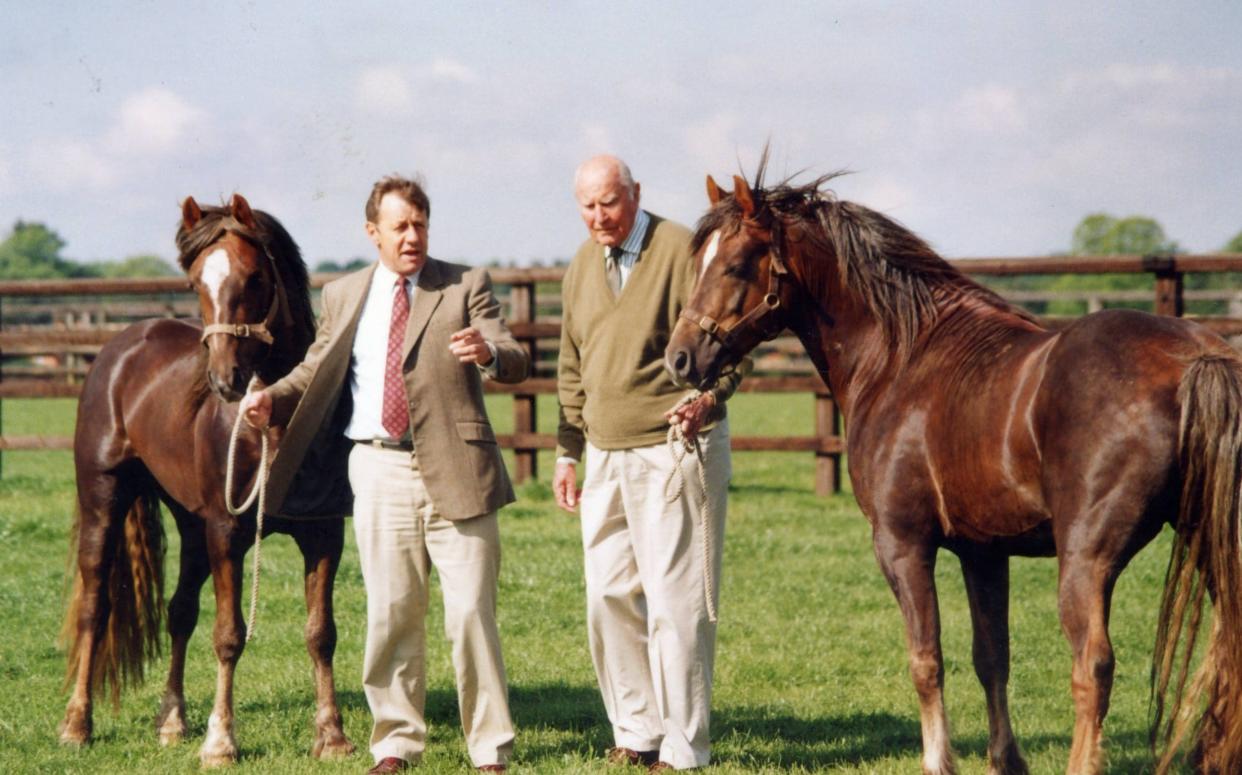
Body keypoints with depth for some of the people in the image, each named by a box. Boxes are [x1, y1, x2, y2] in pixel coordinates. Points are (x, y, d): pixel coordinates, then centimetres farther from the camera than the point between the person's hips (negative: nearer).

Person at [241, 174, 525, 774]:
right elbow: (315, 374, 17)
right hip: (380, 471, 3)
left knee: (471, 613, -3)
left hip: (455, 472, -3)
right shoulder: (343, 296, 13)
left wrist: (490, 353, -31)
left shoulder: (466, 286, 3)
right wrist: (271, 400, -3)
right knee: (389, 613, 7)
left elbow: (516, 363, -7)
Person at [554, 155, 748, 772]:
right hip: (606, 454, 7)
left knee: (676, 600, -4)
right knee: (609, 595, 8)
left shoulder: (682, 250, -10)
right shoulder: (582, 266, 11)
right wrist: (566, 450, 17)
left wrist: (709, 397, -29)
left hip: (673, 448, -7)